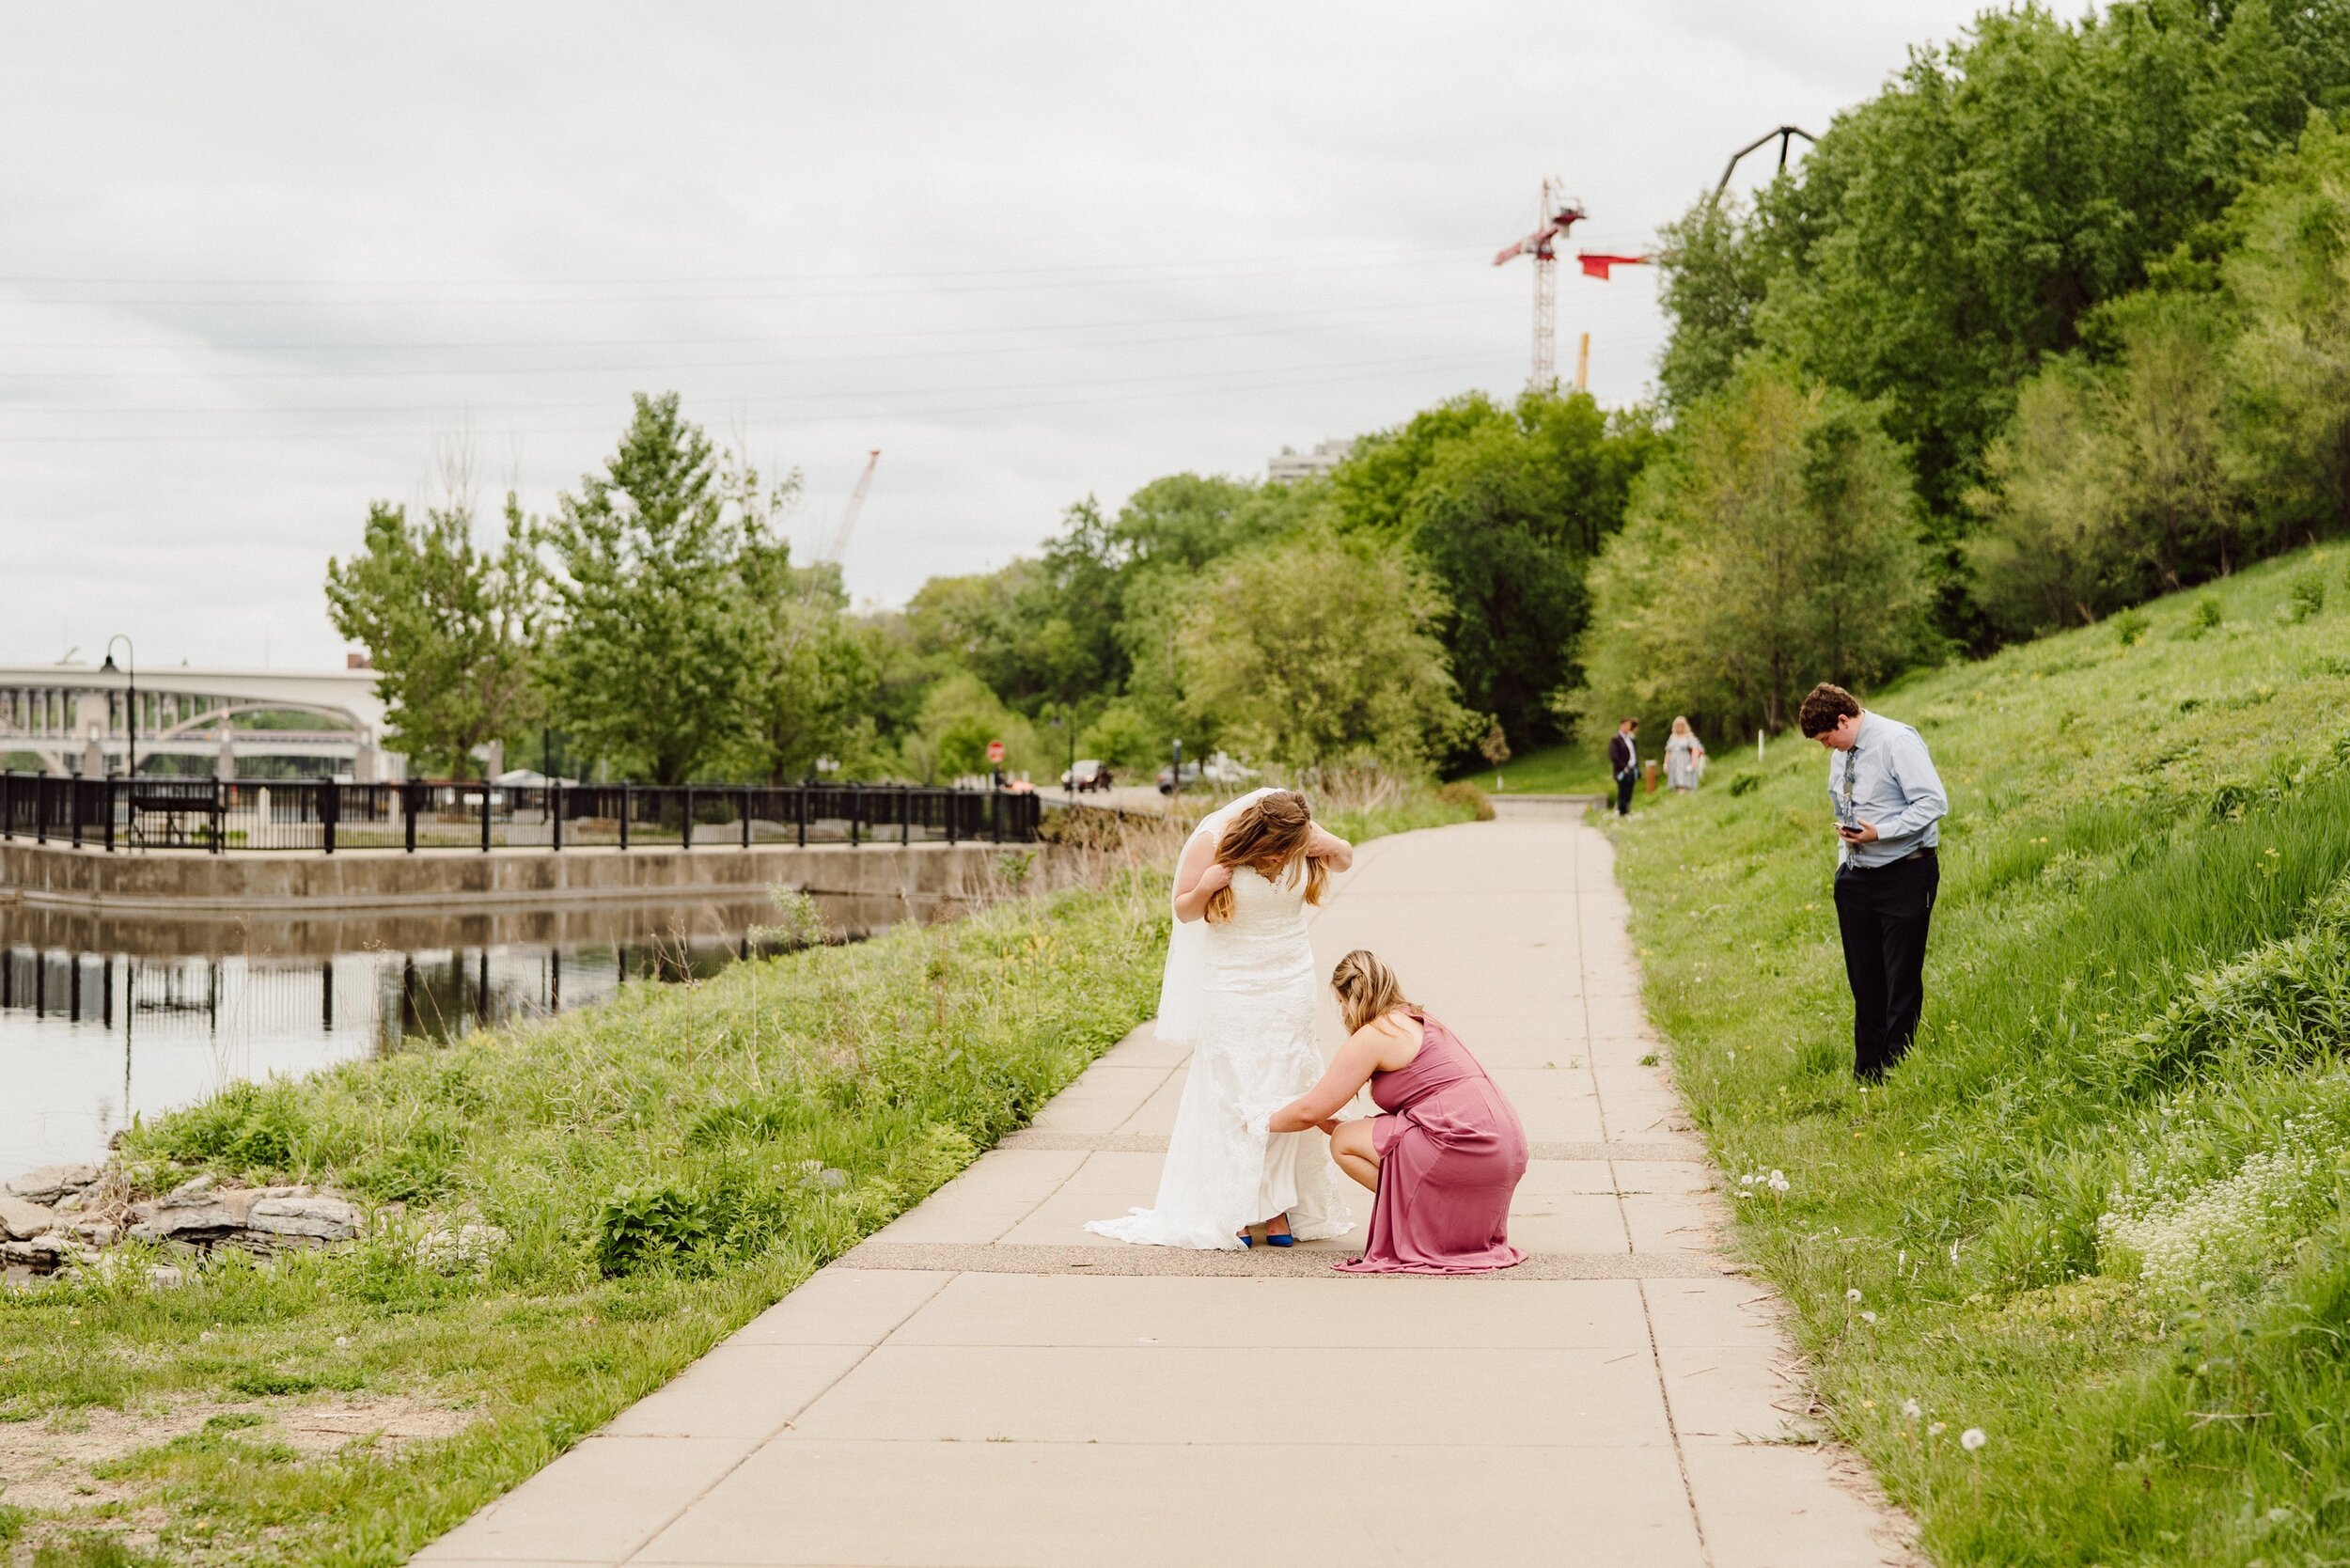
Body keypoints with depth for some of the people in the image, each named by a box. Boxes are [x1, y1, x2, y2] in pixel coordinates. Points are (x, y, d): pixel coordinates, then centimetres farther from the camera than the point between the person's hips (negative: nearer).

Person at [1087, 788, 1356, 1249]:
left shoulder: (1300, 833, -8)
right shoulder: (1211, 842, -17)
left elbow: (1345, 859, 10)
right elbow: (1183, 909, -6)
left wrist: (1330, 847, -13)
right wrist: (1206, 887, -28)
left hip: (1290, 987, 3)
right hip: (1231, 990, -3)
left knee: (1285, 1091, 4)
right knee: (1232, 1094, -3)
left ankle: (1277, 1204, 10)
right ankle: (1232, 1209, 2)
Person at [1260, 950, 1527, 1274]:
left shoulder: (1372, 1036, -5)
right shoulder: (1418, 1022, 24)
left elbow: (1311, 1110, 1)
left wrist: (1266, 1123, 17)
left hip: (1465, 1146, -9)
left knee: (1345, 1143, 3)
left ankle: (1427, 1214, -2)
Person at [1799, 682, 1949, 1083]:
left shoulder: (1897, 741, -13)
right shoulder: (1840, 755, 13)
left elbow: (1934, 803, -19)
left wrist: (1879, 832, -22)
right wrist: (1845, 851, 11)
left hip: (1904, 875, -8)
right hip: (1855, 878, 8)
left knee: (1902, 982, -4)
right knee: (1864, 982, 11)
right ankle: (1866, 1078, 17)